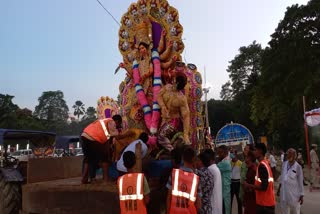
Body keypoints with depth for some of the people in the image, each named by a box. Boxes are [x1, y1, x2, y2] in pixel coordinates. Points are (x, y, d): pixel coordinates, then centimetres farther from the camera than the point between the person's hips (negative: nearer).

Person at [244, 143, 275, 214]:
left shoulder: (261, 165, -19)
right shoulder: (265, 164, 11)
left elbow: (263, 186, -24)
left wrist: (248, 186, -13)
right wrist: (252, 186, 14)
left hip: (264, 203, -9)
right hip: (268, 202, 9)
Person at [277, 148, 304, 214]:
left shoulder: (298, 167, -13)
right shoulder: (284, 164, 1)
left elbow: (300, 182, -7)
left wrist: (301, 195, -6)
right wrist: (279, 189, 15)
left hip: (294, 193, -4)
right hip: (284, 192, 4)